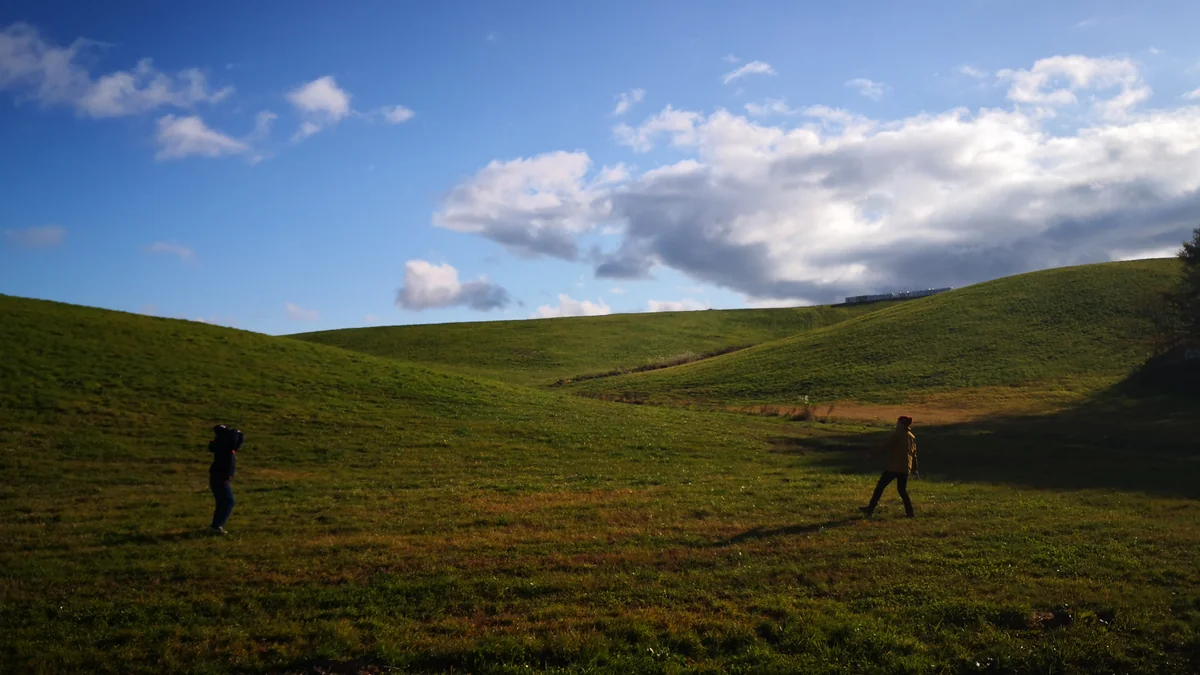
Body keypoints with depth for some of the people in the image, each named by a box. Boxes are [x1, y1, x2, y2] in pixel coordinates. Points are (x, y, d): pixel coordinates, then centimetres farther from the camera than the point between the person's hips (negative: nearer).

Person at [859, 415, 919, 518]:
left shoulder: (896, 434, -10)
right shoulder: (912, 437, 13)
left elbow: (884, 446, -14)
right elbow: (914, 455, 18)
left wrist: (872, 453, -9)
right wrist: (914, 470, 24)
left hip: (894, 467, -7)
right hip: (905, 468, 7)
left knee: (880, 486, -1)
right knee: (902, 489, 17)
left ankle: (870, 508, 0)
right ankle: (909, 511, 12)